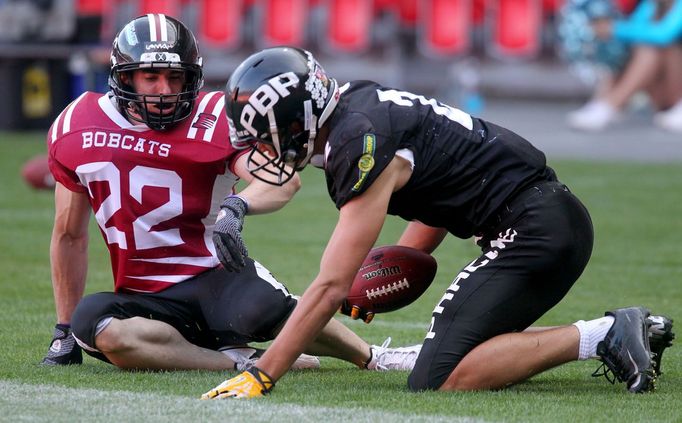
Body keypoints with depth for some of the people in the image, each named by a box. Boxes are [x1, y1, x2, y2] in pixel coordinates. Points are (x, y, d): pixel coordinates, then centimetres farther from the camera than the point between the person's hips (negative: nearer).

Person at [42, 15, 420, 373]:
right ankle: (240, 362, -23)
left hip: (218, 275, -1)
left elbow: (282, 177, -22)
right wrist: (64, 333, 16)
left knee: (263, 307, -34)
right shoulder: (75, 129, 3)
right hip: (149, 300, 1)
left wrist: (237, 206, -44)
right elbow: (70, 235, 14)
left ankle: (372, 357, -2)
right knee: (93, 324, -33)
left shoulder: (214, 120, -6)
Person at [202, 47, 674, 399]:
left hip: (535, 228, -10)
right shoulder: (357, 104, 12)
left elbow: (331, 288, -19)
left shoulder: (361, 146, -18)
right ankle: (619, 331, 12)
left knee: (438, 381, -17)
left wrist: (259, 379, -18)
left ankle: (598, 336, -14)